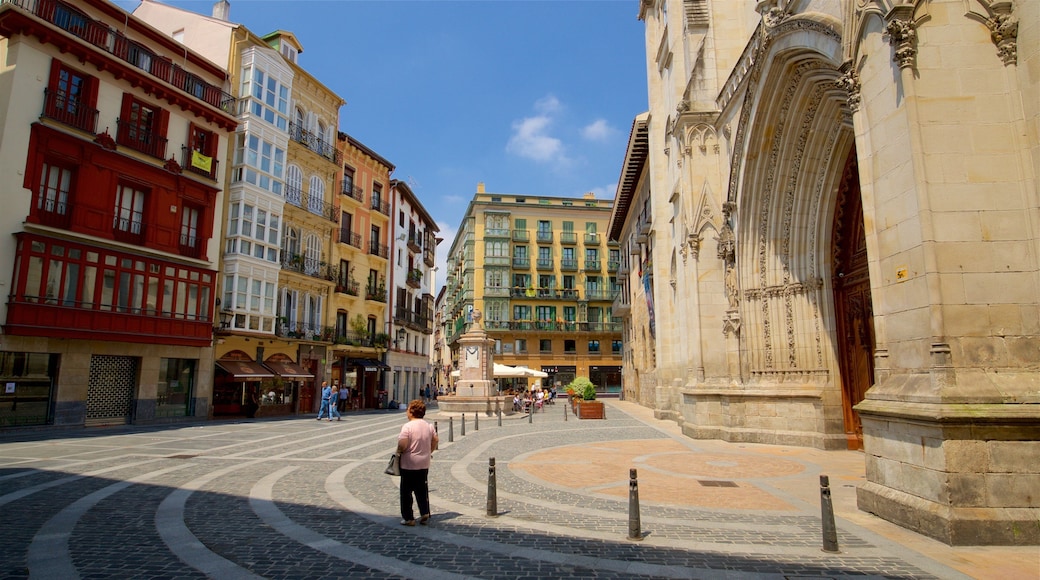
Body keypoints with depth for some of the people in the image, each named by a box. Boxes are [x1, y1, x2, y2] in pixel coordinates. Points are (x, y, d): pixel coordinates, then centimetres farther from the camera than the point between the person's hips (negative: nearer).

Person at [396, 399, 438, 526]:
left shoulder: (408, 426, -17)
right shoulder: (429, 426, 3)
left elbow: (402, 445, -23)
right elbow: (435, 441, 8)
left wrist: (399, 451, -3)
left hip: (409, 464, -6)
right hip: (424, 464, 6)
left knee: (406, 492, 7)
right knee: (422, 490, 16)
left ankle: (408, 518, 12)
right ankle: (425, 514, 13)